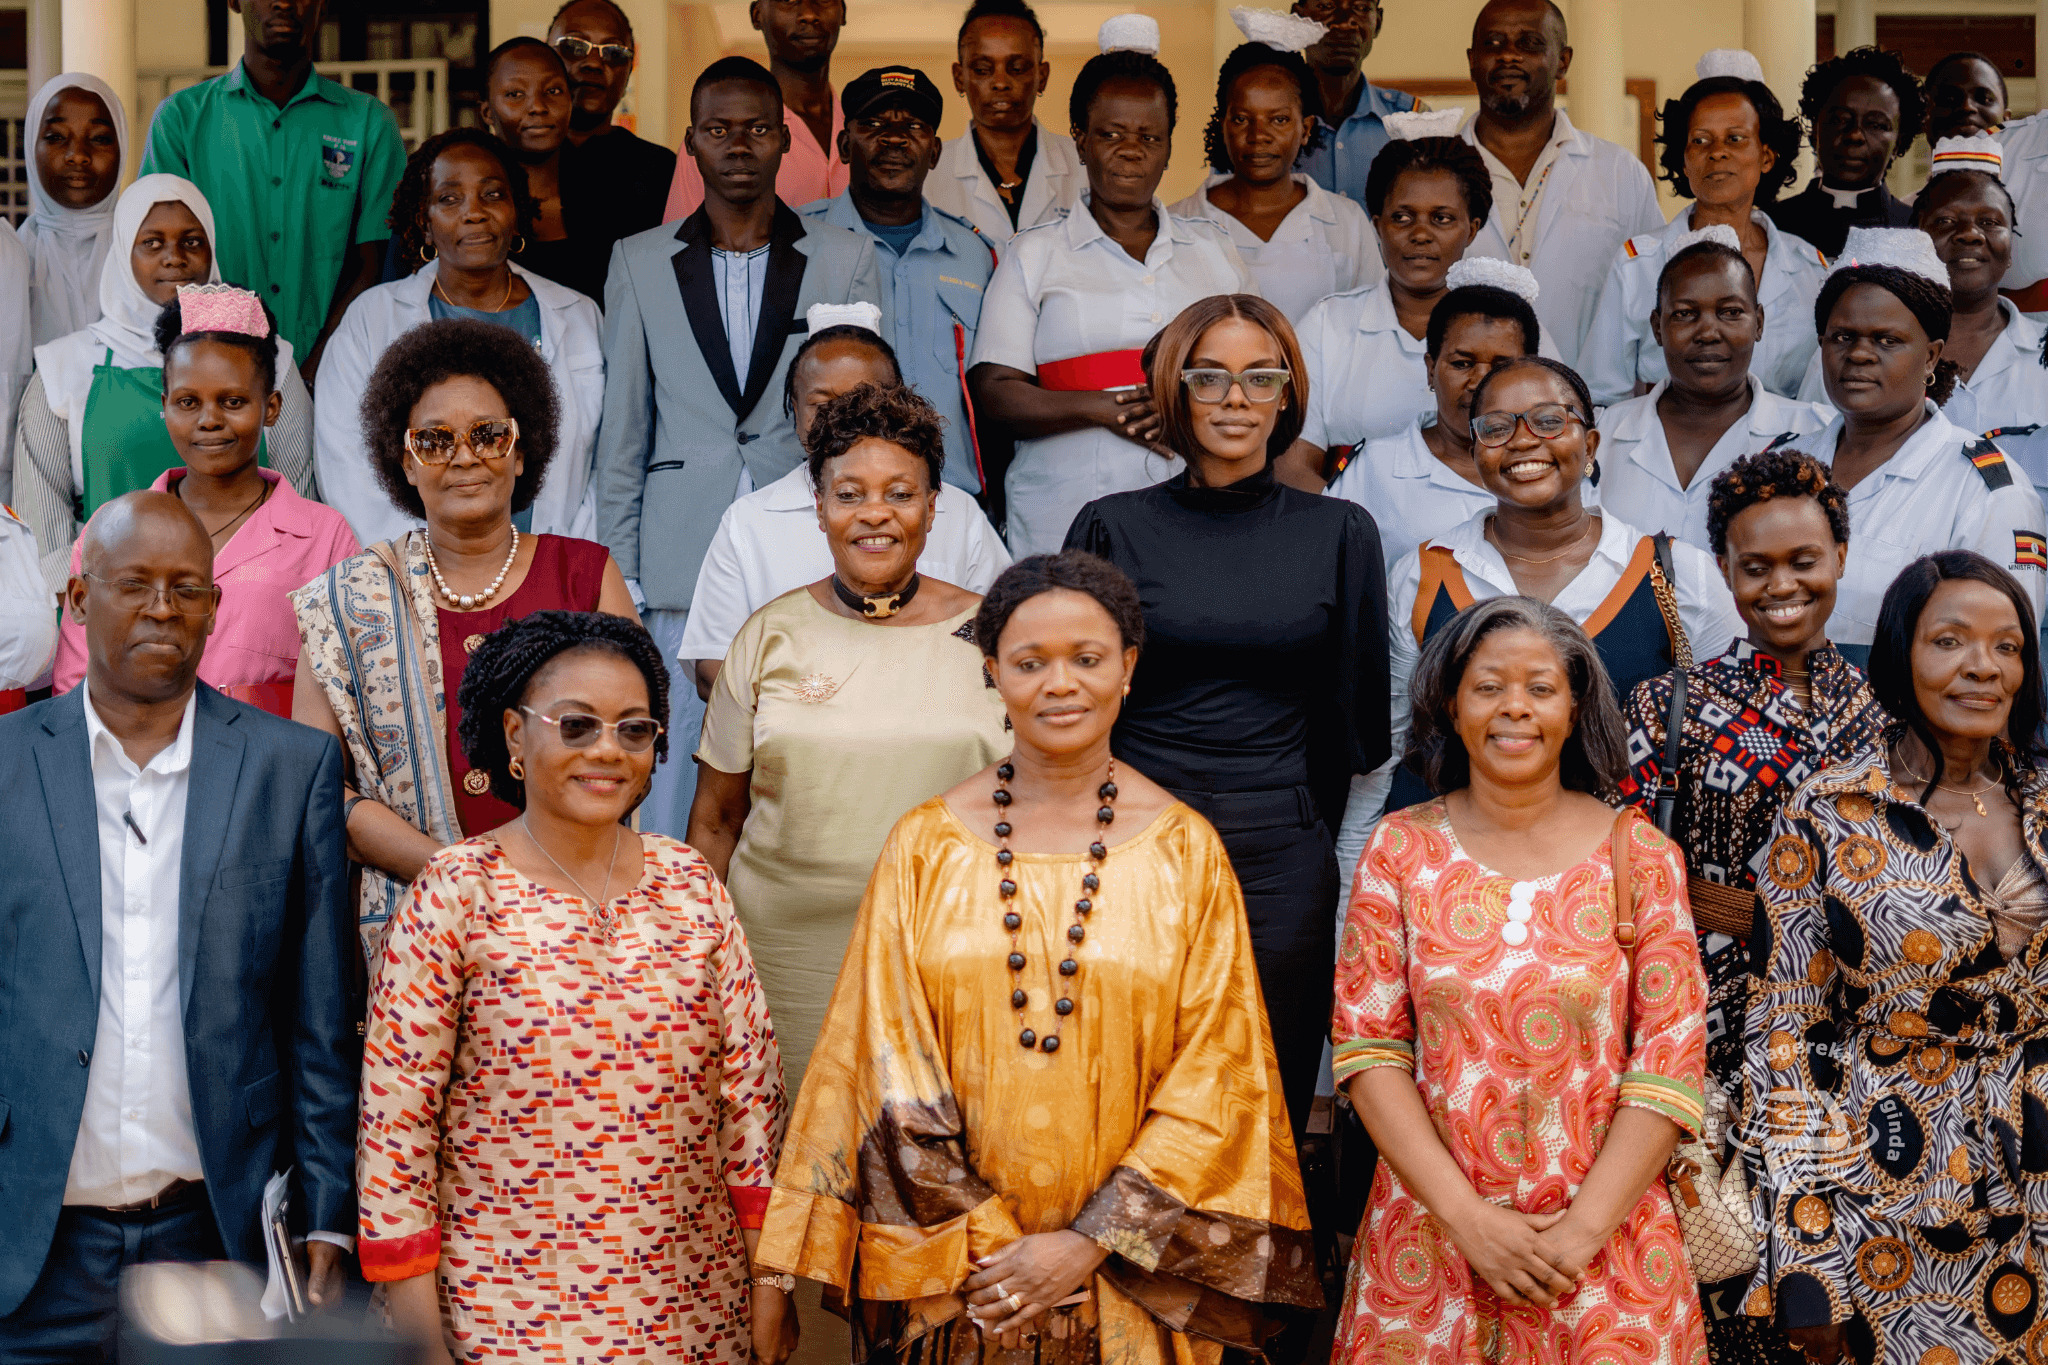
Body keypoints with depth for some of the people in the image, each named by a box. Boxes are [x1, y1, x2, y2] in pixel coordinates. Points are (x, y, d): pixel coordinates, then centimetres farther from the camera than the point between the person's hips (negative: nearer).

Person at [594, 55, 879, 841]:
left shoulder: (847, 260, 9)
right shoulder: (640, 263, 11)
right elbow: (621, 437, 11)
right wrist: (618, 579, 7)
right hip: (681, 573, 1)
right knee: (672, 784, -2)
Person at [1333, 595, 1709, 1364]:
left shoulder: (1638, 855, -1)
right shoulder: (1401, 850, 0)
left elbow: (1671, 1056, -4)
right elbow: (1366, 1045, -3)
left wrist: (1584, 1227, -12)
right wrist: (1466, 1216, -12)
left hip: (1604, 1233, 0)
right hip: (1433, 1234, 0)